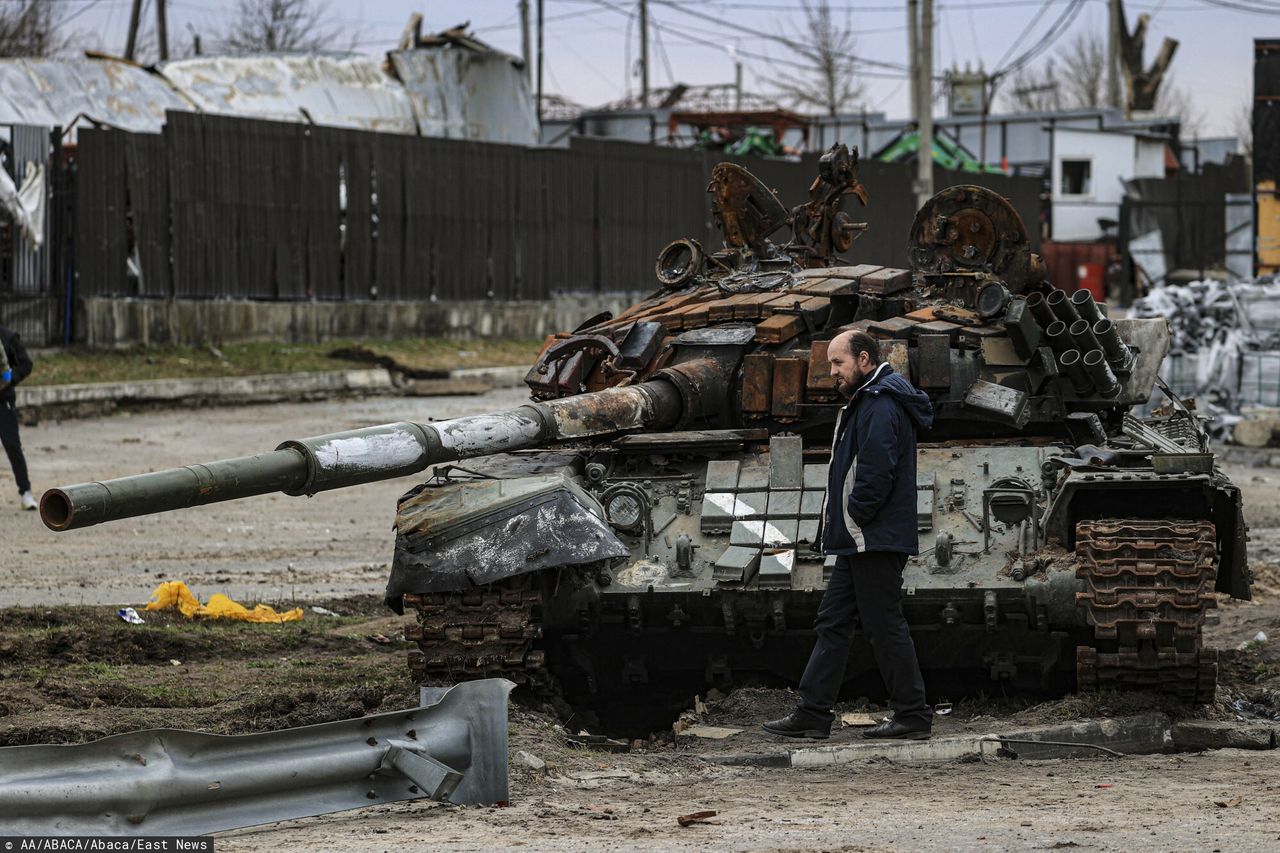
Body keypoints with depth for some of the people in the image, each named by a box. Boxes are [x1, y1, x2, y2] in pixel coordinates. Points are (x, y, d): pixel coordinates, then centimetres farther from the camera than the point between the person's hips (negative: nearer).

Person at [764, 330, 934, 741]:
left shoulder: (880, 407, -15)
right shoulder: (866, 403, 20)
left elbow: (877, 473, -25)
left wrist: (855, 515, -15)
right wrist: (842, 525, 14)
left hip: (875, 539, -11)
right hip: (859, 542, 11)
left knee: (886, 626, -6)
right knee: (832, 623, 10)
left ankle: (912, 715, -1)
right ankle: (812, 714, 12)